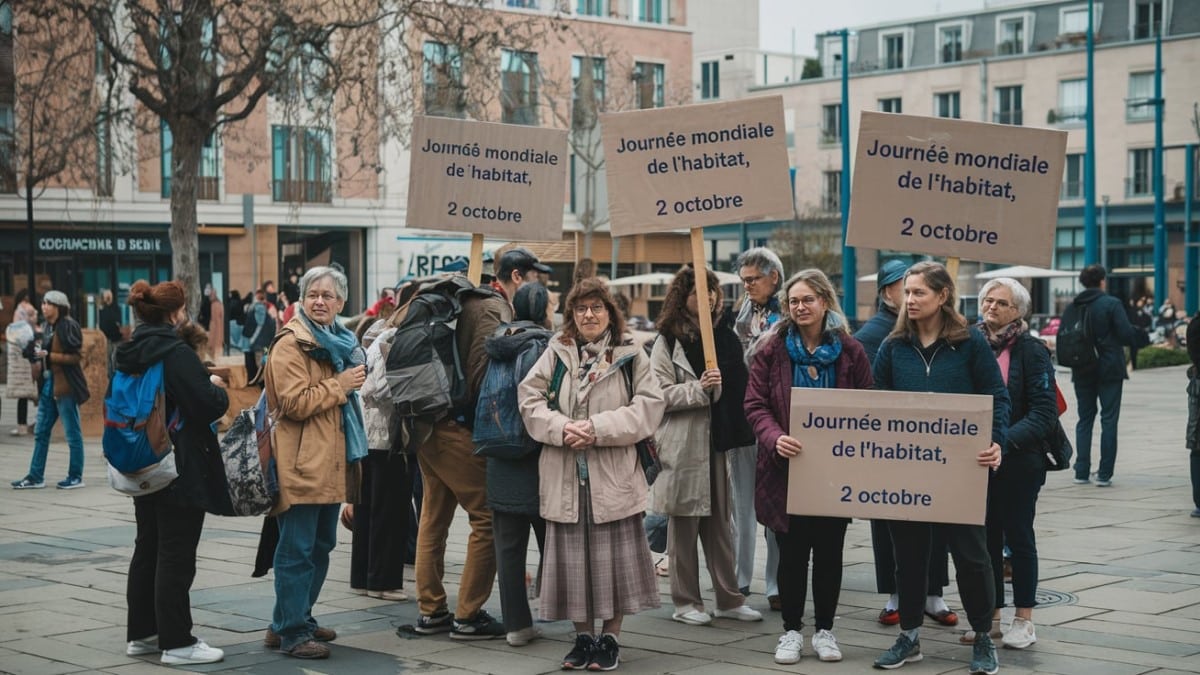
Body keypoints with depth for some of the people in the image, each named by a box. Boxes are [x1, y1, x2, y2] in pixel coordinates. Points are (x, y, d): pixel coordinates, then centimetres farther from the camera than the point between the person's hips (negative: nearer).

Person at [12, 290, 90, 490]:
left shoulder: (68, 326, -12)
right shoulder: (49, 327, 13)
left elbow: (75, 357, -15)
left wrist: (48, 355, -20)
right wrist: (36, 350, 3)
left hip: (65, 386, -9)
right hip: (48, 385, 9)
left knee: (72, 434, 2)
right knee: (41, 433, 10)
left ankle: (76, 477, 10)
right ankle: (35, 476, 15)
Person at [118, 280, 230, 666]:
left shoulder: (131, 354, 8)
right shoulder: (176, 354, -19)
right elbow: (209, 405, -21)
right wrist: (218, 388, 1)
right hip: (181, 470, -9)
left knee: (147, 548, 16)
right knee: (175, 555, -3)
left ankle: (142, 633, 23)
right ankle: (176, 642, 1)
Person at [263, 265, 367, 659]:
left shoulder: (339, 342, 19)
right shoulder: (291, 344, -10)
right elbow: (294, 402, -19)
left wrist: (353, 385, 17)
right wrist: (339, 386, -15)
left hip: (331, 462, 9)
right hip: (302, 464, -9)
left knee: (321, 545, 14)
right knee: (297, 550, -6)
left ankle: (299, 618, 25)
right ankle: (291, 631, -2)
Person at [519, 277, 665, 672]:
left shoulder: (630, 355, 3)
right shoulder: (556, 353, 8)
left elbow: (648, 406, -6)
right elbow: (530, 400, 2)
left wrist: (598, 428, -14)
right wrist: (562, 428, -15)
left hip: (614, 475, -2)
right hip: (565, 475, 2)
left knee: (613, 557, 2)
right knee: (573, 556, 6)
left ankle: (610, 637, 14)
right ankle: (583, 636, 19)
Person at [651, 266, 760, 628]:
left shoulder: (724, 335, 11)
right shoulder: (668, 341, -2)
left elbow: (740, 384, 16)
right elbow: (660, 394, -9)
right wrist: (699, 389, -20)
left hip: (717, 441, 4)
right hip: (683, 444, -4)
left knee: (719, 522, 10)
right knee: (684, 523, 4)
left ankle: (729, 598, 17)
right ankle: (686, 601, 12)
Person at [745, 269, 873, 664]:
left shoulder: (850, 351, 1)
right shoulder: (774, 349, -1)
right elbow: (755, 405, -5)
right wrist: (775, 438, -23)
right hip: (789, 467, -1)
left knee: (830, 551, 8)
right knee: (792, 552, 5)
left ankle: (824, 629, 21)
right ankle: (791, 630, 17)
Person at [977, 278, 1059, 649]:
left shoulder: (1031, 350, -7)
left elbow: (1044, 413, -13)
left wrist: (1006, 441, -25)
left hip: (1018, 463, -4)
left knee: (1018, 536, 5)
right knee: (986, 538, 9)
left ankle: (1024, 621, 13)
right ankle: (991, 616, 18)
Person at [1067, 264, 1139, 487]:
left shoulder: (1072, 307, 4)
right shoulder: (1112, 304, -10)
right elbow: (1127, 335, -15)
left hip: (1082, 372, 4)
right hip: (1109, 370, -4)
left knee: (1084, 420, 11)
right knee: (1109, 420, 1)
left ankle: (1082, 472, 9)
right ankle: (1104, 474, -2)